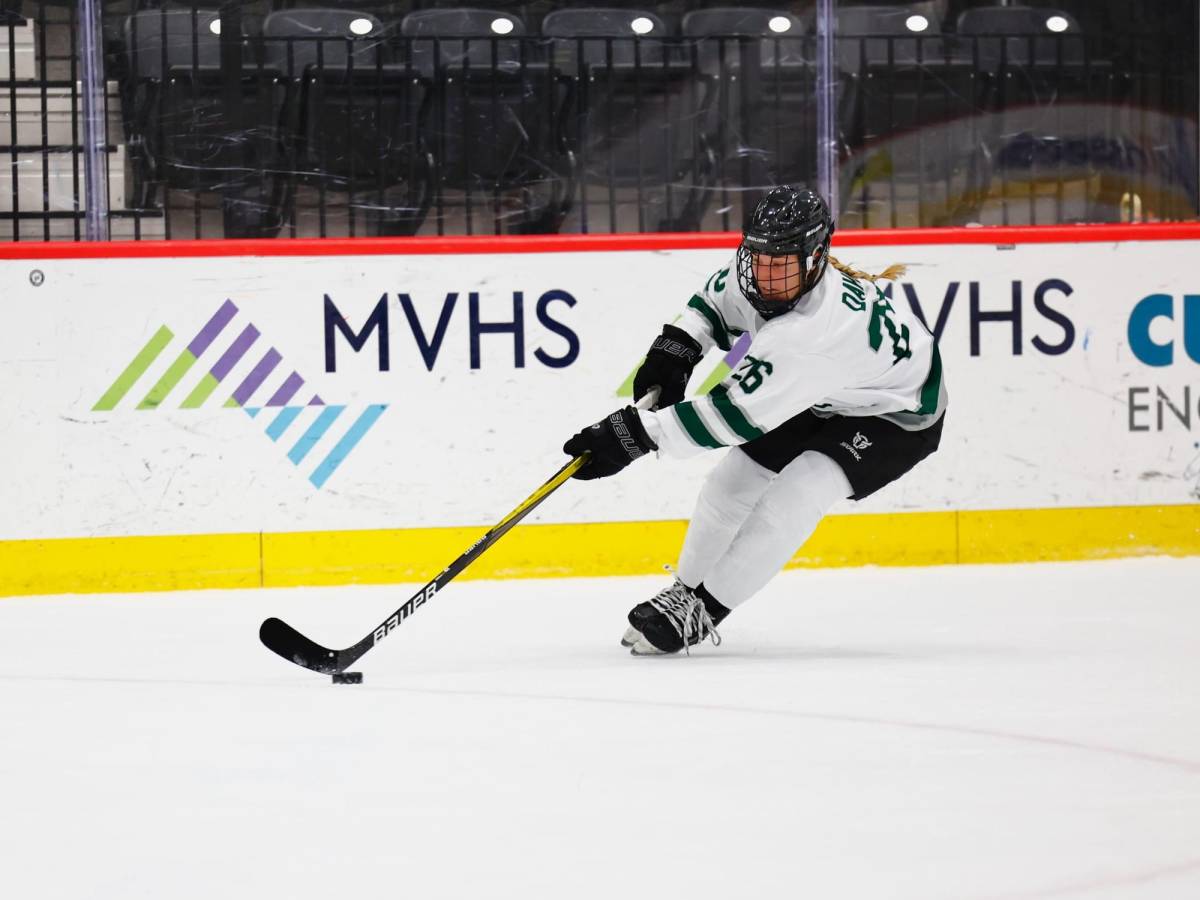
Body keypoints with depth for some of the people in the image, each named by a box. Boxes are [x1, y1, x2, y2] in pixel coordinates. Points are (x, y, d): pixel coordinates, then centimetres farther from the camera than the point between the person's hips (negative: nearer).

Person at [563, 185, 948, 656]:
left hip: (896, 413, -8)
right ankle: (684, 589, 27)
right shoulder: (753, 275, -20)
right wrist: (676, 345, -12)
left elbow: (735, 414, -42)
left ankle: (698, 612, -16)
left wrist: (637, 434, -42)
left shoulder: (817, 331, -44)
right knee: (732, 480, 5)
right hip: (822, 399, 8)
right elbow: (713, 299, 6)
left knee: (797, 491, -26)